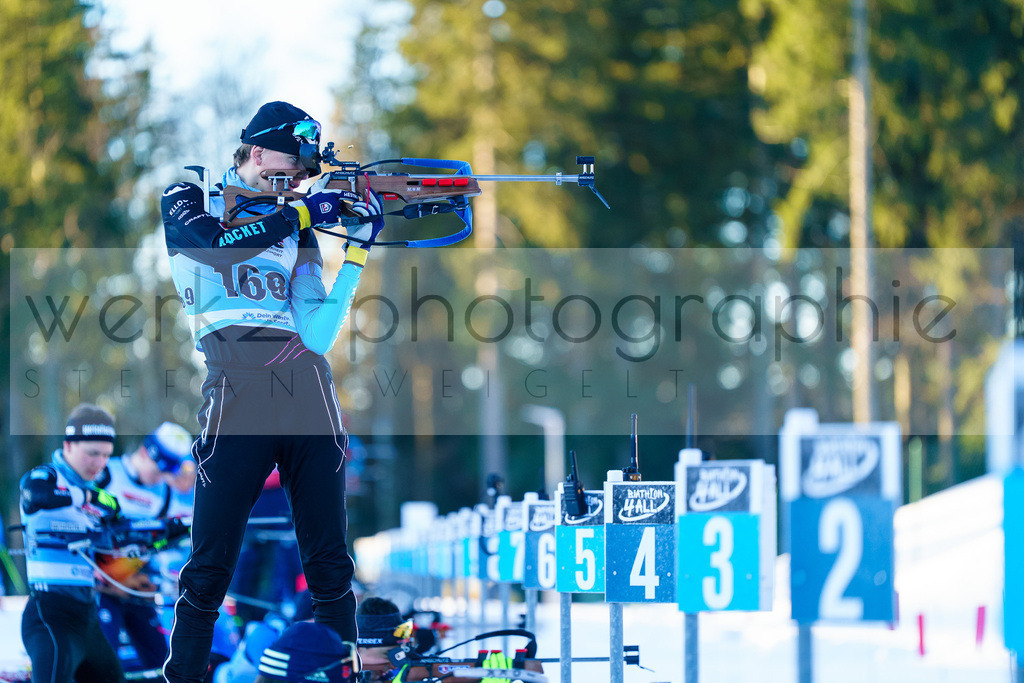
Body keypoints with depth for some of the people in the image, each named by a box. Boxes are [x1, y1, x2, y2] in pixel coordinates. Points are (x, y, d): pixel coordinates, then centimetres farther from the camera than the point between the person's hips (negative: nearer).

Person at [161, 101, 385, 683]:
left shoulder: (295, 225, 19)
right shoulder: (189, 202, 11)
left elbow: (317, 334, 7)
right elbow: (214, 242, -14)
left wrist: (358, 252, -1)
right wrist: (305, 210, -7)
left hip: (310, 394, 4)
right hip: (237, 393, -4)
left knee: (331, 568, 1)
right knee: (209, 569, -6)